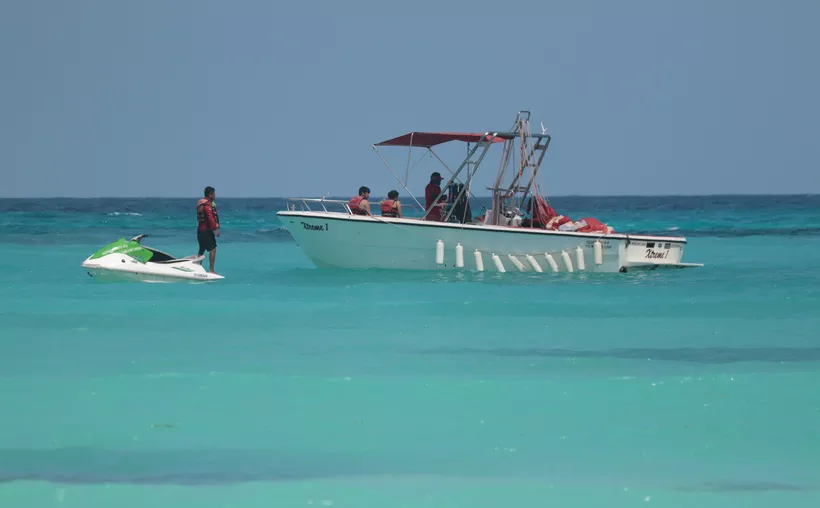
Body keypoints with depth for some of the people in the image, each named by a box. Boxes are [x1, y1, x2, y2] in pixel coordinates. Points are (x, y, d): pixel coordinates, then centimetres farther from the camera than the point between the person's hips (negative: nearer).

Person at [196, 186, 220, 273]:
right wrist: (216, 228, -23)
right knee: (213, 249, -8)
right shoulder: (207, 204, -16)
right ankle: (211, 270, -12)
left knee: (201, 250, 16)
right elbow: (210, 218, -25)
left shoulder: (200, 203, 15)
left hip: (200, 229, 10)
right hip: (207, 230, -10)